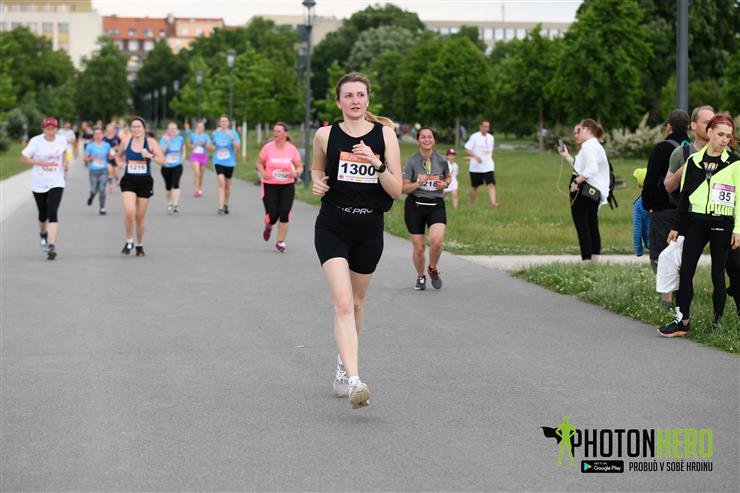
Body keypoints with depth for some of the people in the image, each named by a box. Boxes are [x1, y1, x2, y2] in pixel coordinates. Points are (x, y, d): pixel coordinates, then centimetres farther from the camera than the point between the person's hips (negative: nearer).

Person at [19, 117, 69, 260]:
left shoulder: (62, 139, -2)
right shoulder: (36, 141, -11)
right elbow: (23, 158, -7)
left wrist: (65, 162, 3)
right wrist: (39, 162, -22)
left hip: (56, 183, 0)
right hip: (39, 184, 0)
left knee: (53, 214, -16)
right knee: (43, 214, 14)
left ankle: (52, 246, -22)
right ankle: (43, 234, 48)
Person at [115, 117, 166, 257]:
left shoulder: (150, 142, -3)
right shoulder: (125, 142, 2)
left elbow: (163, 162, -6)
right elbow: (118, 156, 22)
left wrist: (151, 156, -22)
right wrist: (121, 163, 1)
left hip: (145, 182, 0)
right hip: (128, 181, 0)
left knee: (140, 216, 7)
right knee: (129, 212, -19)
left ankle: (140, 245, 25)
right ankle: (129, 241, 2)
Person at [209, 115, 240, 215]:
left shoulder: (233, 133, -3)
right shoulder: (215, 133, 4)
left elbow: (237, 148, -13)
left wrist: (232, 139, -26)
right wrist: (209, 146, -1)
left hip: (230, 162, 0)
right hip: (218, 162, 0)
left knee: (227, 184, 12)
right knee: (221, 183, -16)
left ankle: (226, 205, 32)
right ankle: (220, 207, -18)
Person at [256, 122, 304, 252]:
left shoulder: (292, 149, -4)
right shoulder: (268, 147, -6)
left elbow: (300, 167, 5)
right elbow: (259, 163, 7)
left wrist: (296, 173, -17)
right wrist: (263, 173, -13)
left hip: (287, 186, 1)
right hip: (269, 185, -1)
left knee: (284, 215, -5)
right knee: (272, 215, -5)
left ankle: (280, 242, 10)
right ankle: (268, 227, 32)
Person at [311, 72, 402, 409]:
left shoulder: (384, 134, -2)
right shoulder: (326, 135, -1)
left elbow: (396, 190, -5)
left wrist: (377, 164, -21)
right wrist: (317, 182, -2)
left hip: (370, 230, 2)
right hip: (332, 228, -2)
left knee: (356, 303, 17)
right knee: (343, 303, -17)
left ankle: (344, 363, 42)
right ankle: (354, 381, -26)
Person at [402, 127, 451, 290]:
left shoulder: (441, 160, 2)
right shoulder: (412, 161, -5)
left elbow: (448, 177, 22)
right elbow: (403, 188, -4)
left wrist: (445, 184, 0)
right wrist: (417, 183, -21)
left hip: (436, 205, 1)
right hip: (415, 205, -1)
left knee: (436, 241, -21)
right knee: (419, 247, 3)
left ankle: (433, 269, 9)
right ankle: (421, 277, 29)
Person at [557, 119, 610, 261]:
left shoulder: (589, 146, -12)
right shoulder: (596, 146, 20)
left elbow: (591, 169, -26)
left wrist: (576, 181, -22)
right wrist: (566, 155, 25)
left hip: (583, 192, -11)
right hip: (593, 193, 11)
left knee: (582, 228, -9)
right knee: (592, 228, 13)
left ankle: (586, 261, -12)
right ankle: (595, 262, 16)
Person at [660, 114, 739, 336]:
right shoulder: (694, 160, 8)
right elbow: (684, 195, 12)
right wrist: (676, 227, 12)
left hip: (721, 225, -3)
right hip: (696, 222, 3)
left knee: (717, 275, 3)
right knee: (685, 271, 0)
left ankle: (717, 322, 13)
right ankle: (682, 320, 5)